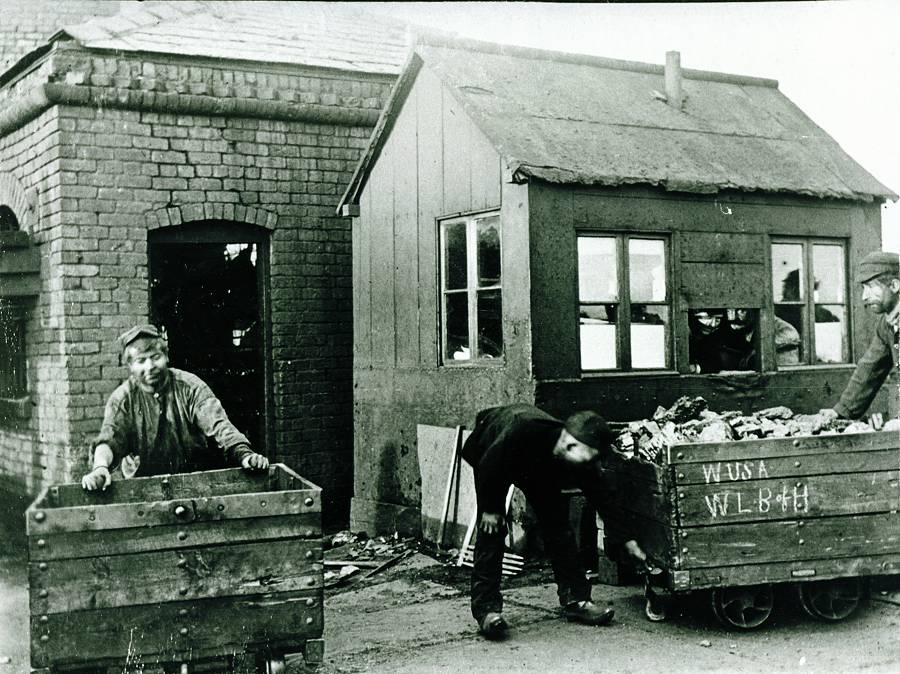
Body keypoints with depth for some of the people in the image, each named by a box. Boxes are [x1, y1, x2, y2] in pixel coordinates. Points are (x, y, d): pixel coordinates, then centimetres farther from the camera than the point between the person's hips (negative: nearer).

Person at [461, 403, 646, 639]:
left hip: (539, 464, 5)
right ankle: (486, 608, -14)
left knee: (557, 523, -2)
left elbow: (603, 496, -16)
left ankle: (575, 599, 6)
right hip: (491, 455, -5)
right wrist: (491, 508, -22)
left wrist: (627, 540, -16)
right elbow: (489, 464, -31)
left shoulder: (582, 462, -28)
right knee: (492, 529, -15)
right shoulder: (524, 428, -45)